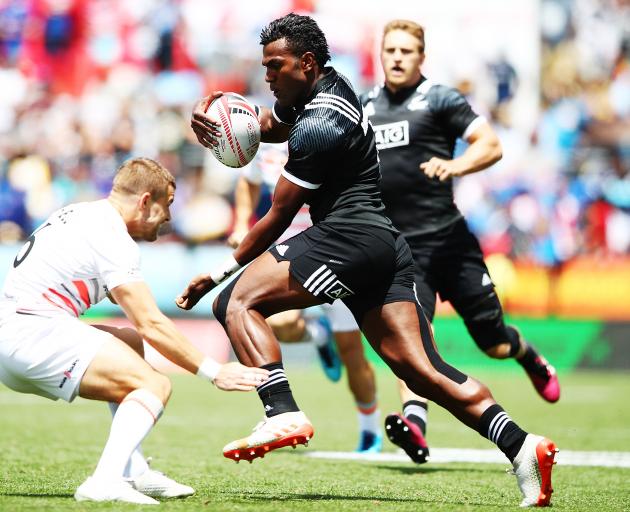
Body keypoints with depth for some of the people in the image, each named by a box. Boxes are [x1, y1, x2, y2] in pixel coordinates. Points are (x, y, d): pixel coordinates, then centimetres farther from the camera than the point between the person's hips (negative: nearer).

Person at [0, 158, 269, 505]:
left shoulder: (80, 214, 20)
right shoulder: (113, 238, -10)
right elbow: (151, 325, -12)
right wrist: (215, 372, -7)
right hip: (32, 334, -10)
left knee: (130, 342, 26)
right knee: (155, 386, -14)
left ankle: (132, 473, 14)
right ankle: (106, 483, -33)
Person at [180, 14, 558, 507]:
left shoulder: (320, 126, -11)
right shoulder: (326, 87, 17)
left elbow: (279, 216, -6)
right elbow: (268, 124, 32)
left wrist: (223, 269, 3)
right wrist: (210, 114, 10)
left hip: (349, 239, -10)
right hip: (386, 248, 10)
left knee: (236, 302, -11)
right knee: (422, 370, 0)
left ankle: (283, 414, -27)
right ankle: (520, 445, -12)